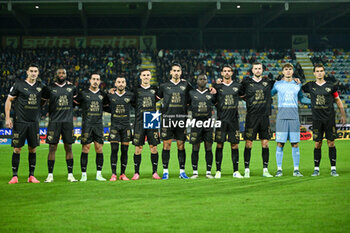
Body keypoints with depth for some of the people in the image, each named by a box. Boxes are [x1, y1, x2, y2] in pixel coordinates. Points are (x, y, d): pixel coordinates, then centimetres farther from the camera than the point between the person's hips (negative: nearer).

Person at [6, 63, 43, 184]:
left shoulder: (40, 86, 9)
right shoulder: (18, 84, -2)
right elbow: (9, 100, 1)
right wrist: (7, 118, -6)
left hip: (34, 123, 4)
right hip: (20, 122, -4)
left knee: (33, 149, 5)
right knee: (17, 149, -2)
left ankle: (31, 176, 13)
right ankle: (14, 176, 4)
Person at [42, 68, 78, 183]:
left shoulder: (72, 88, 10)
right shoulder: (49, 88, 2)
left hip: (68, 121, 2)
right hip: (54, 121, -2)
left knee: (68, 148, 4)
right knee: (52, 148, -3)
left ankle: (70, 174, 10)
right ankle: (50, 175, 3)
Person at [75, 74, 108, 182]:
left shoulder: (102, 95, 12)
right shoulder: (83, 94, 6)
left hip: (99, 124, 2)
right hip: (87, 124, -2)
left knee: (99, 148, -1)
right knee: (85, 148, -4)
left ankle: (99, 174, 5)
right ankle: (84, 174, 1)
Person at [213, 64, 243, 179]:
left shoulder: (237, 85, 8)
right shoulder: (217, 86, 5)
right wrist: (218, 105, -5)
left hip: (234, 119, 1)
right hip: (221, 119, -1)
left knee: (234, 145, 2)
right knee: (219, 145, -2)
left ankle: (236, 171, 7)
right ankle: (218, 171, 3)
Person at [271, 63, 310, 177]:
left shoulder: (297, 84, 12)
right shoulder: (277, 84, 8)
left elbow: (301, 99, 23)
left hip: (294, 117, 1)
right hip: (281, 117, -1)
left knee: (295, 144, -1)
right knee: (280, 144, -4)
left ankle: (296, 169, 5)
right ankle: (279, 169, 3)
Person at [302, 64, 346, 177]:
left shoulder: (330, 86, 4)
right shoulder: (310, 86, 6)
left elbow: (338, 101, 12)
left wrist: (343, 115, 10)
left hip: (330, 118, -1)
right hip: (317, 119, 1)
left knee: (331, 143, -1)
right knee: (317, 144, 1)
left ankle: (333, 169, 3)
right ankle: (316, 169, 8)